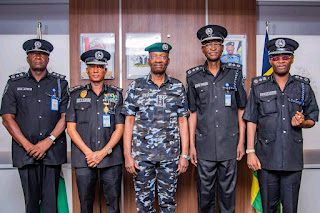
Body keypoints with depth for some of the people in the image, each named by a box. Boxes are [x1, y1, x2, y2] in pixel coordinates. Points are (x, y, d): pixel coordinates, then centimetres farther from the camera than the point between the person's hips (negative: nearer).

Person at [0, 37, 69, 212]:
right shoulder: (15, 83, 10)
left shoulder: (60, 83, 9)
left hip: (53, 151, 0)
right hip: (25, 152, 1)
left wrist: (48, 141, -9)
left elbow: (66, 116, 2)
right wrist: (28, 145, -6)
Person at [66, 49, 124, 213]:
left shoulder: (116, 94, 9)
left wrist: (103, 152, -8)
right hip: (83, 159, 0)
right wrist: (88, 152, -7)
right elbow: (71, 128, 4)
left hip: (111, 158, 0)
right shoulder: (76, 94, 9)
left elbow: (119, 128, 4)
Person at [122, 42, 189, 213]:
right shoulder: (136, 86, 3)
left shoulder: (178, 87, 5)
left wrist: (184, 154, -1)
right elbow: (129, 122, 1)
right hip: (142, 155, 0)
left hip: (170, 155, 1)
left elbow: (183, 122, 5)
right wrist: (128, 155, -4)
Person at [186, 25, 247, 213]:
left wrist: (241, 141, 2)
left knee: (228, 190, 10)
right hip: (204, 146, 0)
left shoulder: (235, 73, 4)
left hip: (229, 144, 0)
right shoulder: (194, 77, 4)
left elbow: (241, 110, 6)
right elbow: (193, 113, 7)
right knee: (205, 190, 10)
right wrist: (191, 145, 3)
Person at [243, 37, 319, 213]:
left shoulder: (303, 87, 7)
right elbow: (251, 121, 4)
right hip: (266, 158, -1)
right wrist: (250, 152, -3)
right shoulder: (259, 87, 4)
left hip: (293, 159, 1)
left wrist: (302, 122, -10)